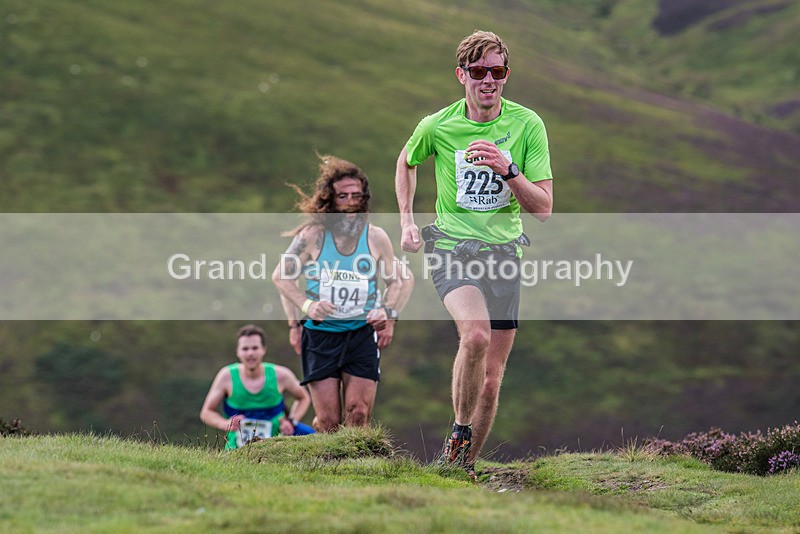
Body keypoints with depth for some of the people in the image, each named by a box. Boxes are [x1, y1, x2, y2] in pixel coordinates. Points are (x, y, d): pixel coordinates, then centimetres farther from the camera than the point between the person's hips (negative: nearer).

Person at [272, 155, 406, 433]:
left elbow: (395, 281, 16)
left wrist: (387, 311, -2)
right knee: (329, 423, -3)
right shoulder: (313, 236, -2)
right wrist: (305, 306, -6)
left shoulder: (376, 237, 3)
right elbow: (281, 276, 7)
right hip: (319, 334, -1)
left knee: (358, 417, -9)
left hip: (362, 334, 1)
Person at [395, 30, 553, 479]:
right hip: (451, 245, -2)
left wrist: (508, 170, -23)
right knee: (476, 334, -31)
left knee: (491, 381, 3)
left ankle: (465, 466, 21)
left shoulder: (527, 125, -6)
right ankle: (459, 433, -12)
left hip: (505, 252, 2)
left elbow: (543, 209, -7)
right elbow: (407, 162, 19)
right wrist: (407, 220, 9)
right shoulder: (436, 127, -5)